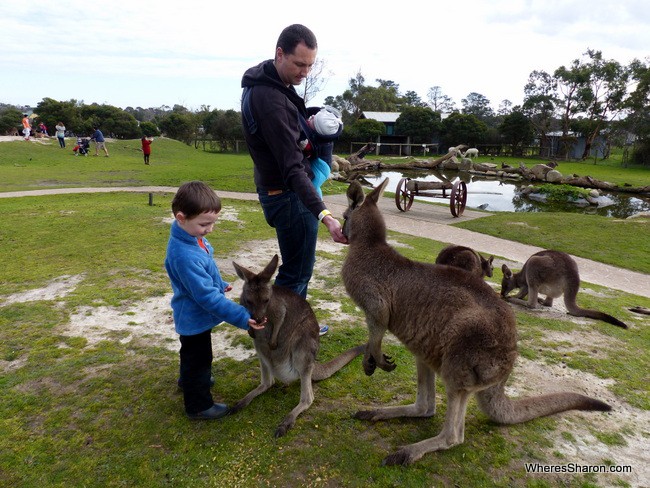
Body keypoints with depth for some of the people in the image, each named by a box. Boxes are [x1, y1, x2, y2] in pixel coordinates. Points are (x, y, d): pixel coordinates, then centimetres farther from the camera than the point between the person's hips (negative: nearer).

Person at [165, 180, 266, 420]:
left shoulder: (190, 236, -8)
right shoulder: (184, 256, -37)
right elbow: (207, 296, -34)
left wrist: (219, 284, 25)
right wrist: (242, 317, -33)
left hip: (192, 316, 10)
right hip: (195, 319, -10)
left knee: (192, 354, 32)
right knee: (199, 358, 10)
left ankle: (188, 381, 57)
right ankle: (199, 406, 30)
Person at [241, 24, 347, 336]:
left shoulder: (263, 81, 4)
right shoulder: (270, 100, -27)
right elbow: (292, 168, -32)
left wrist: (302, 125, 2)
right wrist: (324, 215, -39)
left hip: (276, 188, 11)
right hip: (288, 194, -11)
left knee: (297, 266, 22)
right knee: (296, 271, 2)